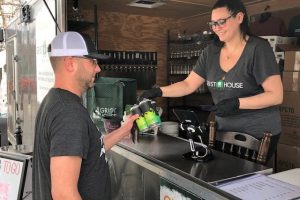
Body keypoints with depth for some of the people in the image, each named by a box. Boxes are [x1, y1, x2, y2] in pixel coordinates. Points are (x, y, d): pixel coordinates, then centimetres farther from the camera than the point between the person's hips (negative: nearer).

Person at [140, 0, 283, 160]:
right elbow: (188, 85, 1)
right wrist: (159, 91, -13)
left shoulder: (258, 49, -13)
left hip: (259, 133, -4)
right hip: (224, 130, 5)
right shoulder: (211, 51, 2)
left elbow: (276, 95, -15)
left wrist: (237, 103, -26)